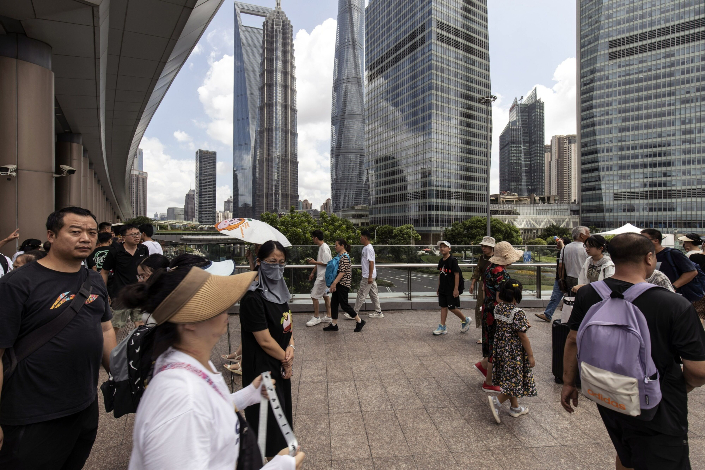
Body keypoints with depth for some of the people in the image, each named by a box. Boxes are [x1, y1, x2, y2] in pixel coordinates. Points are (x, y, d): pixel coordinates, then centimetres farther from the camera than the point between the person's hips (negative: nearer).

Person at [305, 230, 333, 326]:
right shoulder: (321, 247, 11)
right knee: (325, 295, 15)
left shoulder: (324, 248, -19)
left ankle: (316, 318, 7)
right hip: (321, 275, 10)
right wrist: (313, 272, 21)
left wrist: (315, 262, -16)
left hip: (323, 276, -10)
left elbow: (327, 263, -23)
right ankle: (328, 316, 23)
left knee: (314, 296, -4)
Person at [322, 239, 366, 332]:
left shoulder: (345, 256, -17)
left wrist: (334, 283, -24)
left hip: (343, 284, -10)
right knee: (334, 303, 10)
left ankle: (360, 321, 11)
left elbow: (343, 272, -23)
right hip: (338, 284, 10)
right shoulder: (339, 255, 13)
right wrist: (334, 283, 20)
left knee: (344, 304, -3)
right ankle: (334, 324, 19)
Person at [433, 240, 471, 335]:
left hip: (451, 289, -7)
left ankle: (465, 320, 23)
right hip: (443, 289, 7)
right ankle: (442, 327, 16)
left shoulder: (453, 260, -14)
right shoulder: (441, 261, 9)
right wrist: (439, 287, 17)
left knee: (452, 308, -1)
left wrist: (456, 289, -18)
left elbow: (457, 275, -15)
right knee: (443, 307, 9)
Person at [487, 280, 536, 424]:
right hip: (515, 352, -8)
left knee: (509, 379, 20)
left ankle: (515, 408, 35)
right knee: (515, 380, 6)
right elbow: (523, 337, -18)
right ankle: (496, 401, -2)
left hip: (501, 348, 8)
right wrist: (531, 356, -9)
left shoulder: (498, 308, -4)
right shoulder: (518, 313, -23)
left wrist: (501, 291, 15)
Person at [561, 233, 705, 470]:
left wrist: (568, 383, 10)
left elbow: (573, 341, -3)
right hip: (657, 411, -4)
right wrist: (680, 388, 6)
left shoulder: (587, 295, -12)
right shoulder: (676, 306, -23)